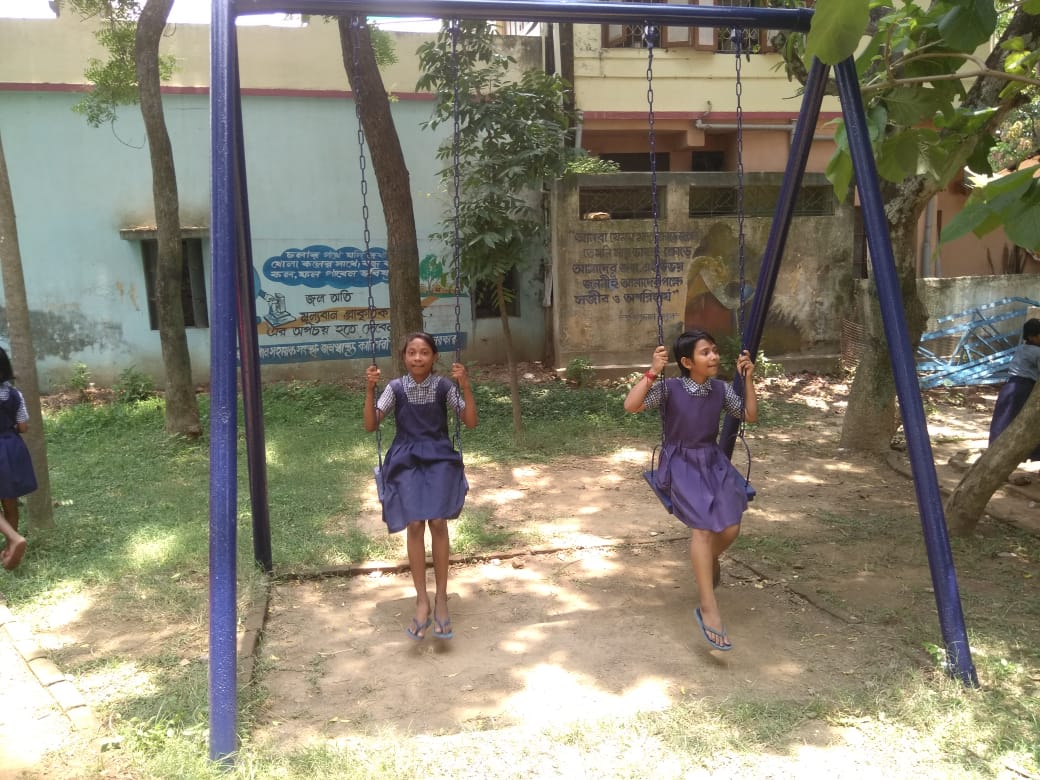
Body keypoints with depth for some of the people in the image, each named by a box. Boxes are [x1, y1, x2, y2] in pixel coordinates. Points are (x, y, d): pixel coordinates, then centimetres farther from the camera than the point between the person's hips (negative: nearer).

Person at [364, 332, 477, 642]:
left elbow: (471, 422, -4)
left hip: (439, 457, 0)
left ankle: (441, 597, -6)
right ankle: (422, 601, -7)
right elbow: (370, 425, -3)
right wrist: (370, 389, -15)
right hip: (407, 460, 0)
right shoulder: (395, 388, 0)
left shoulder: (444, 386, -1)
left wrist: (465, 386, -16)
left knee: (438, 521, -21)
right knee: (415, 524, -18)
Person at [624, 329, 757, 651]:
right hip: (680, 463, -5)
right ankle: (708, 608, -20)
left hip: (713, 461, 5)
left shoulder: (721, 389, 1)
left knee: (730, 528, -13)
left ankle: (710, 559, 25)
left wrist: (748, 379, -2)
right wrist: (652, 372, -31)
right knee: (702, 525, -26)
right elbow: (630, 406, -25)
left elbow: (750, 416, 8)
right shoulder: (668, 389, -13)